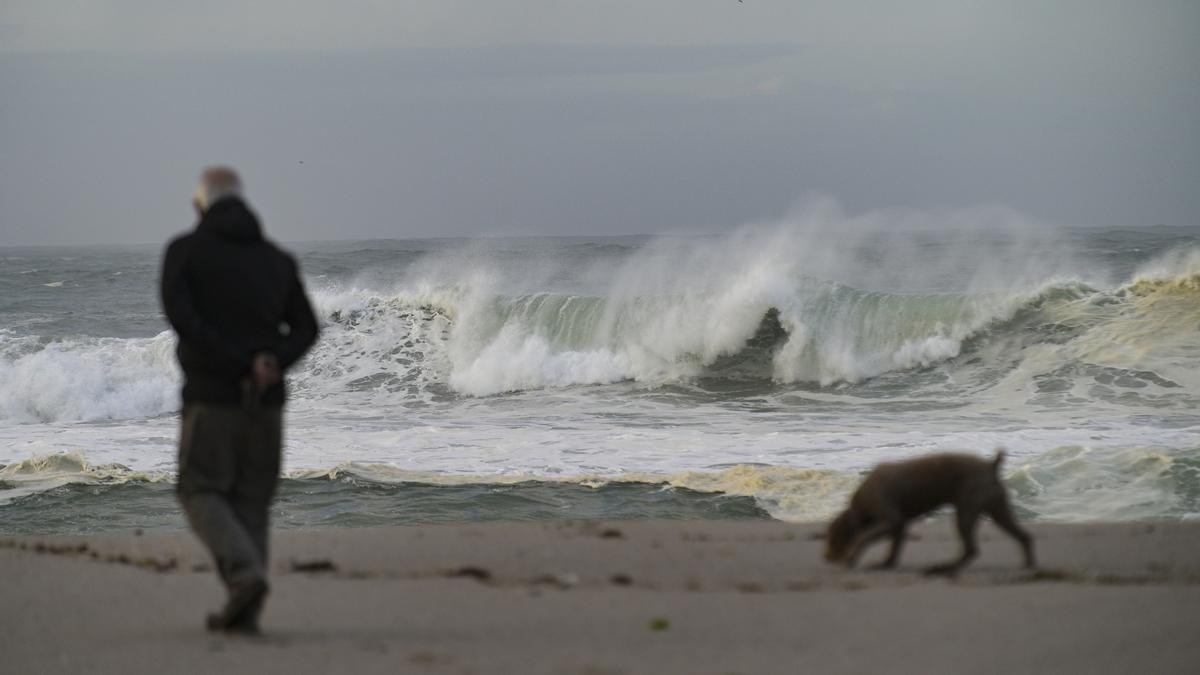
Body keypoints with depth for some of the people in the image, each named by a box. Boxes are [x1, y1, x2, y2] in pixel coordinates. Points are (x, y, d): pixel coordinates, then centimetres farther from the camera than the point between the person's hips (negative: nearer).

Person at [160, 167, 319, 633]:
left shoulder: (185, 251, 0)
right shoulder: (278, 259, 13)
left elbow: (181, 316, -14)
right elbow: (305, 327, 3)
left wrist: (239, 364, -14)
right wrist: (274, 362, -11)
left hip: (211, 394, -4)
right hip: (267, 401, 4)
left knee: (201, 492, 4)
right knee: (251, 501, 10)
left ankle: (245, 573, -20)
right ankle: (243, 612, 4)